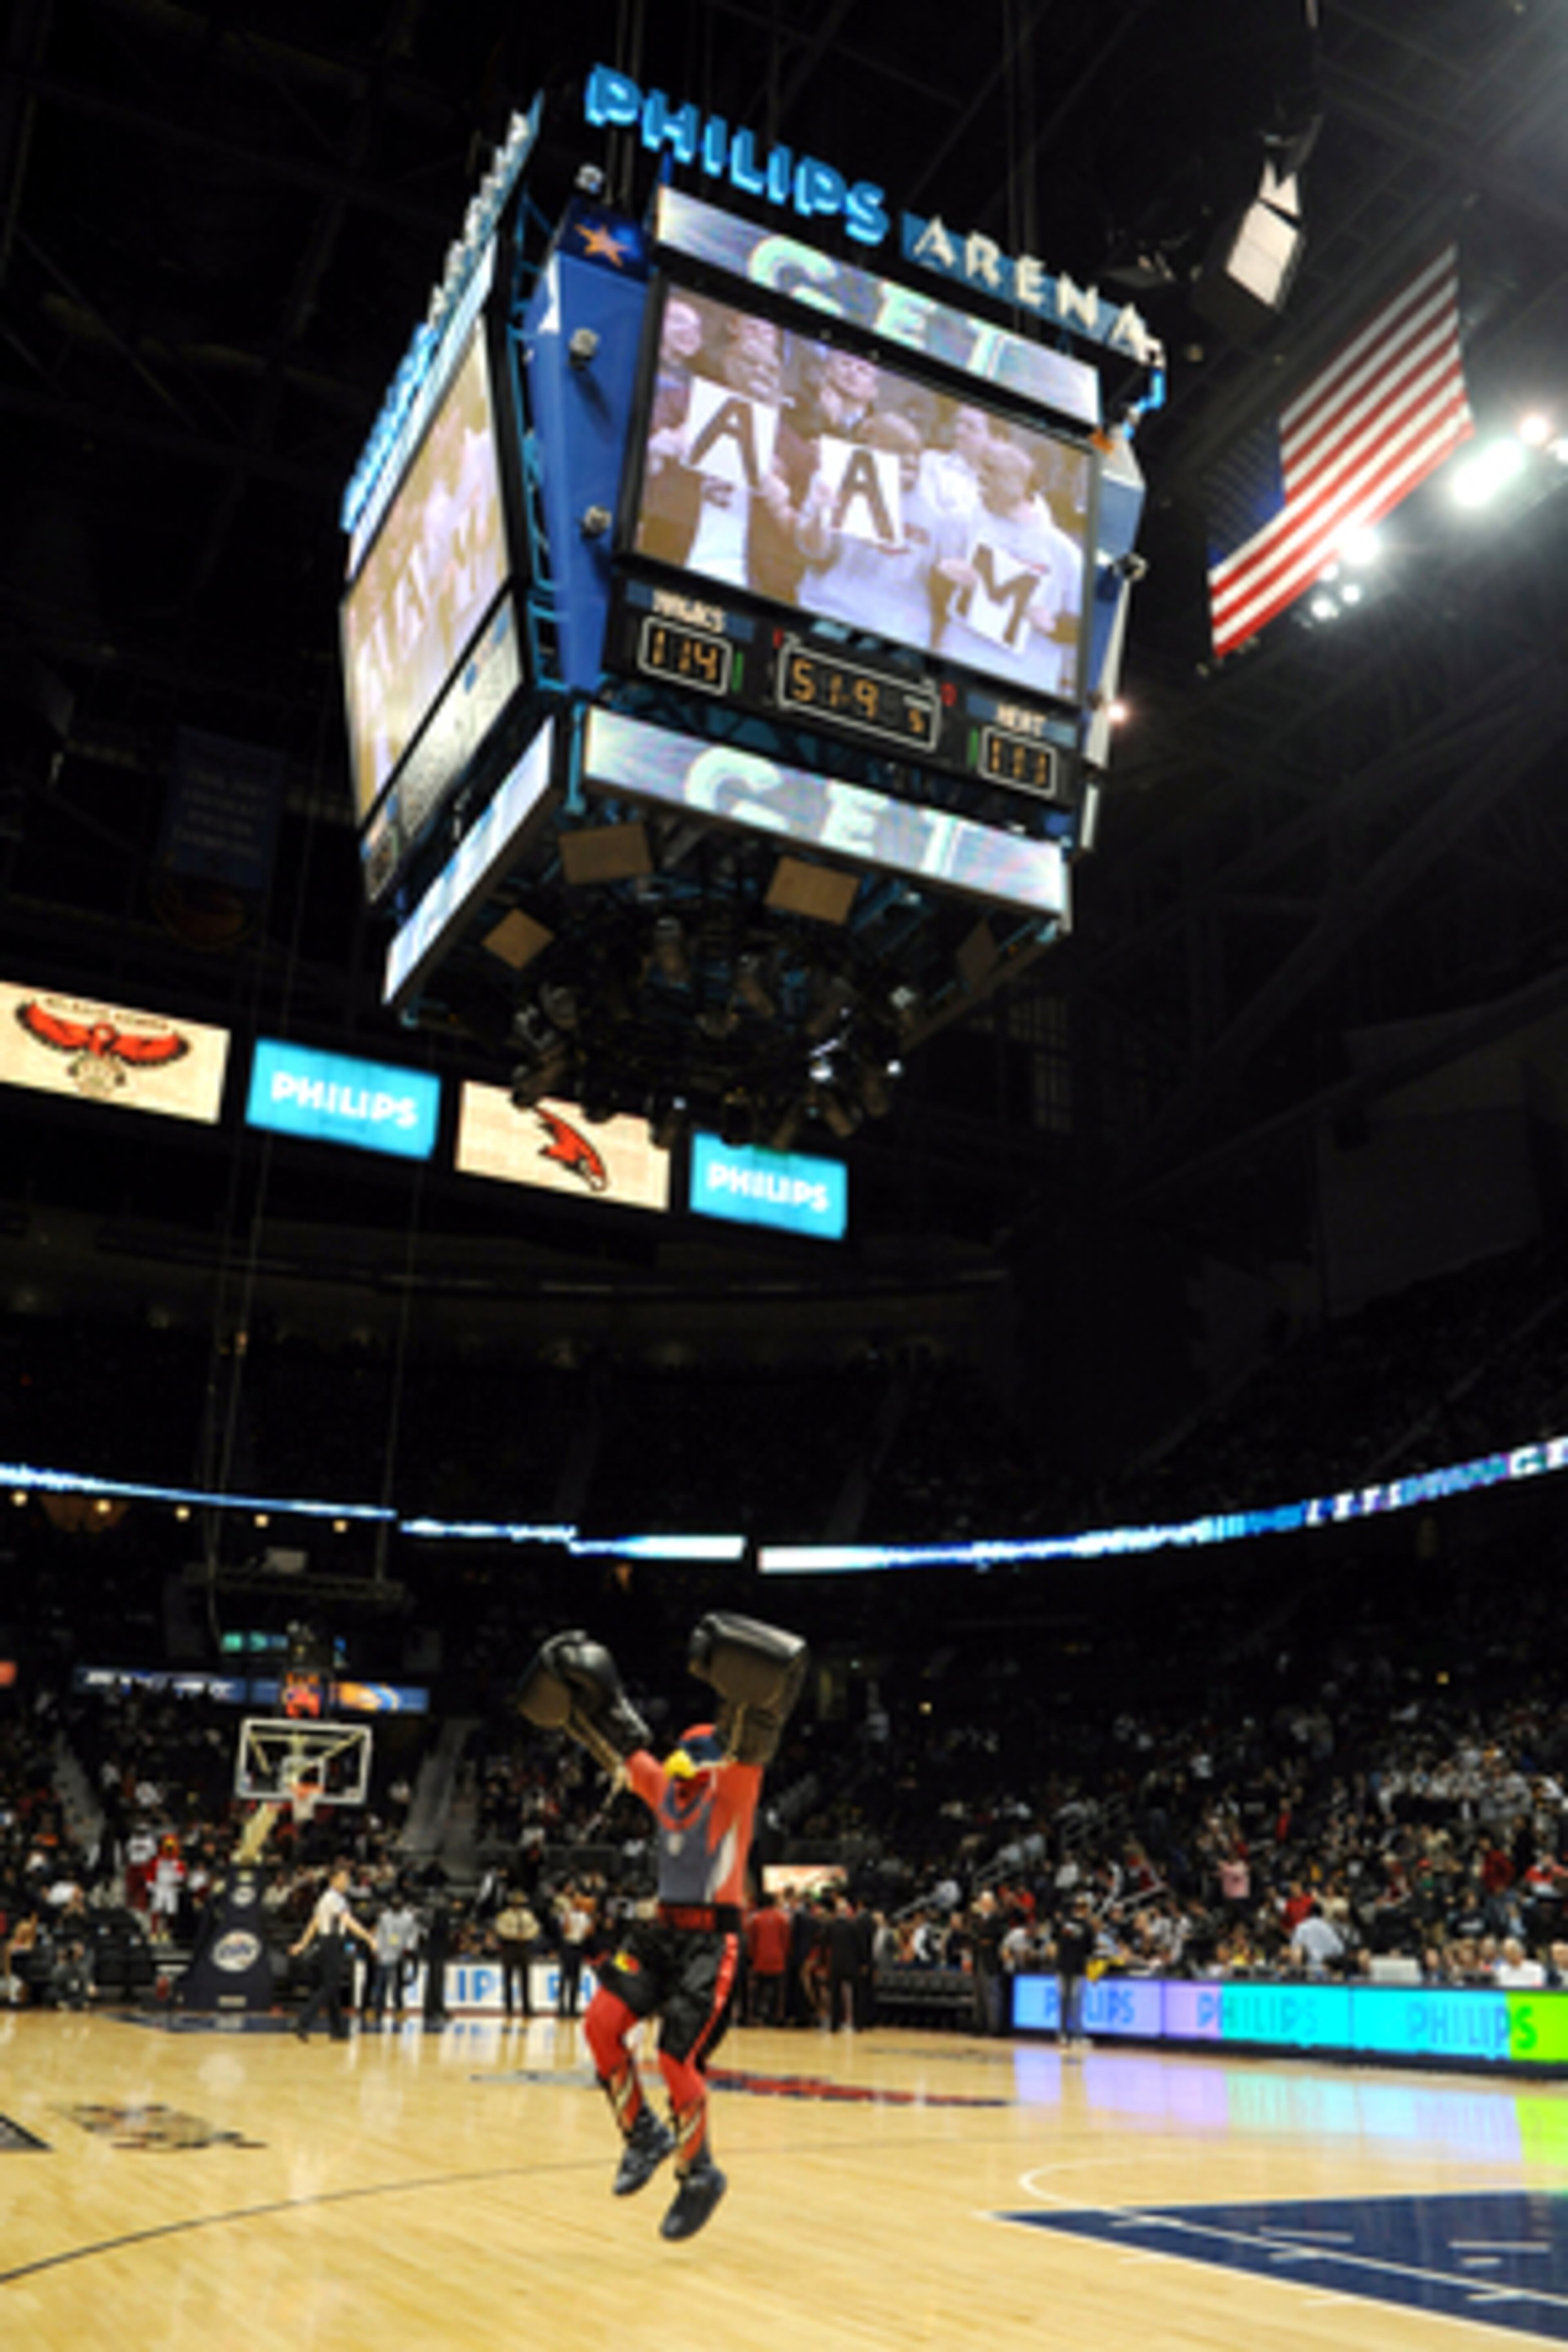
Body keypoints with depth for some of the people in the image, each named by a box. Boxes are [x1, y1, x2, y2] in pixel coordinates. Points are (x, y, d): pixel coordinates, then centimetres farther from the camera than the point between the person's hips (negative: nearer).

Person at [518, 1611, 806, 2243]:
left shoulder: (732, 1788, -7)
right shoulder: (664, 1787, 10)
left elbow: (751, 1737, -24)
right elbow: (622, 1745, 21)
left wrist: (752, 1691, -40)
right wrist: (580, 1691, 20)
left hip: (710, 1939, -6)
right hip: (660, 1928, 6)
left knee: (678, 2060, -8)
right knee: (602, 2021, -12)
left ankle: (698, 2176, 15)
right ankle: (643, 2135, 8)